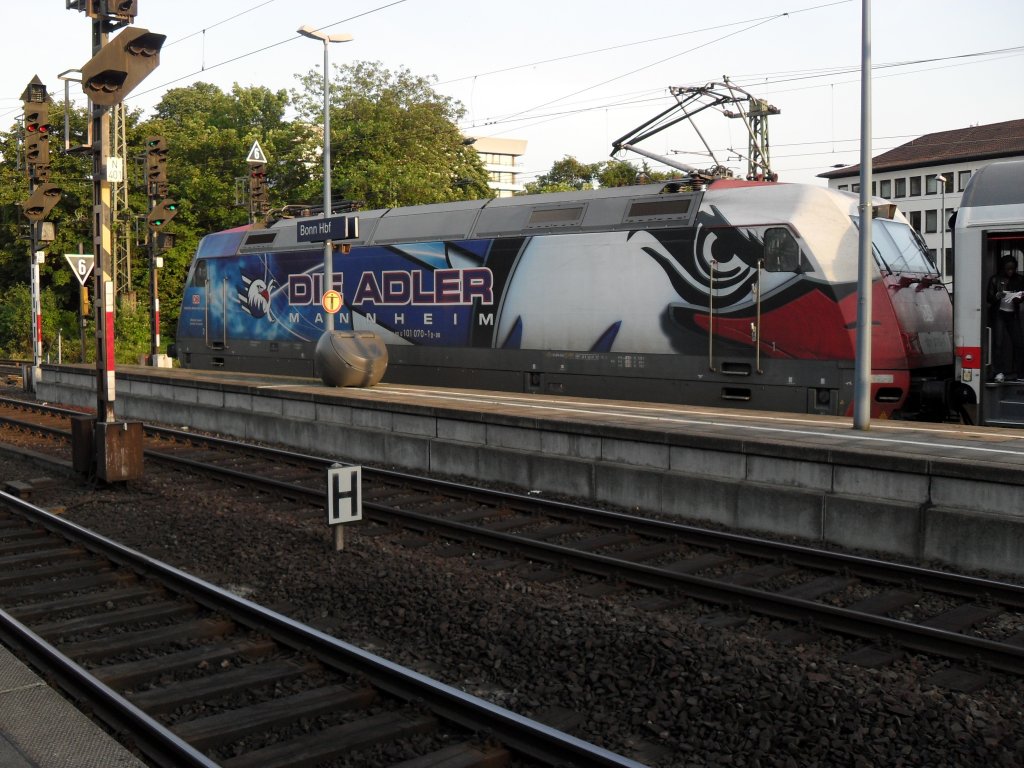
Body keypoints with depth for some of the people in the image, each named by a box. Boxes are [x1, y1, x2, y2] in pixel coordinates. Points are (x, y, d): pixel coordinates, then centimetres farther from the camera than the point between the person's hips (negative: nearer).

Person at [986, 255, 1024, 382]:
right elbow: (989, 298, -3)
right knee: (998, 342, -10)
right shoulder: (995, 280, -3)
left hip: (1013, 314, 3)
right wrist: (997, 296, -25)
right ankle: (999, 372, -8)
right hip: (998, 313, -3)